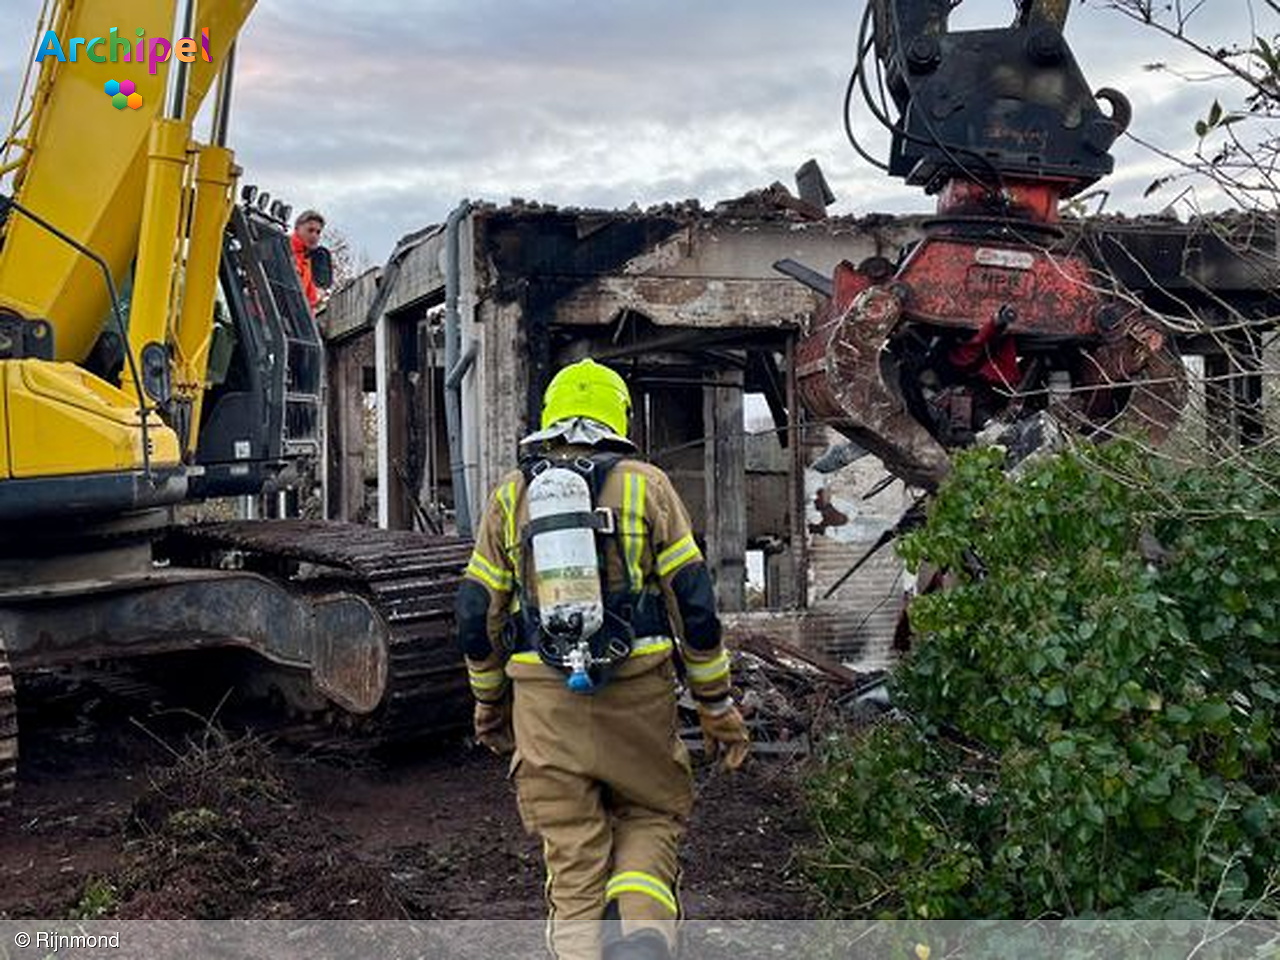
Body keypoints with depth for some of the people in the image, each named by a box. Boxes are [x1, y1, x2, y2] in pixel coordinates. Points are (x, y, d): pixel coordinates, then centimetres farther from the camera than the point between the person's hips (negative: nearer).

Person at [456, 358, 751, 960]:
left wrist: (489, 705, 23)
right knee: (652, 816, 17)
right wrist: (717, 707, 6)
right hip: (637, 694, -1)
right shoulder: (644, 485, 3)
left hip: (544, 701, 2)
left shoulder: (510, 494, 10)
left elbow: (476, 612, 10)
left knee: (572, 855, 11)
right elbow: (693, 601, -1)